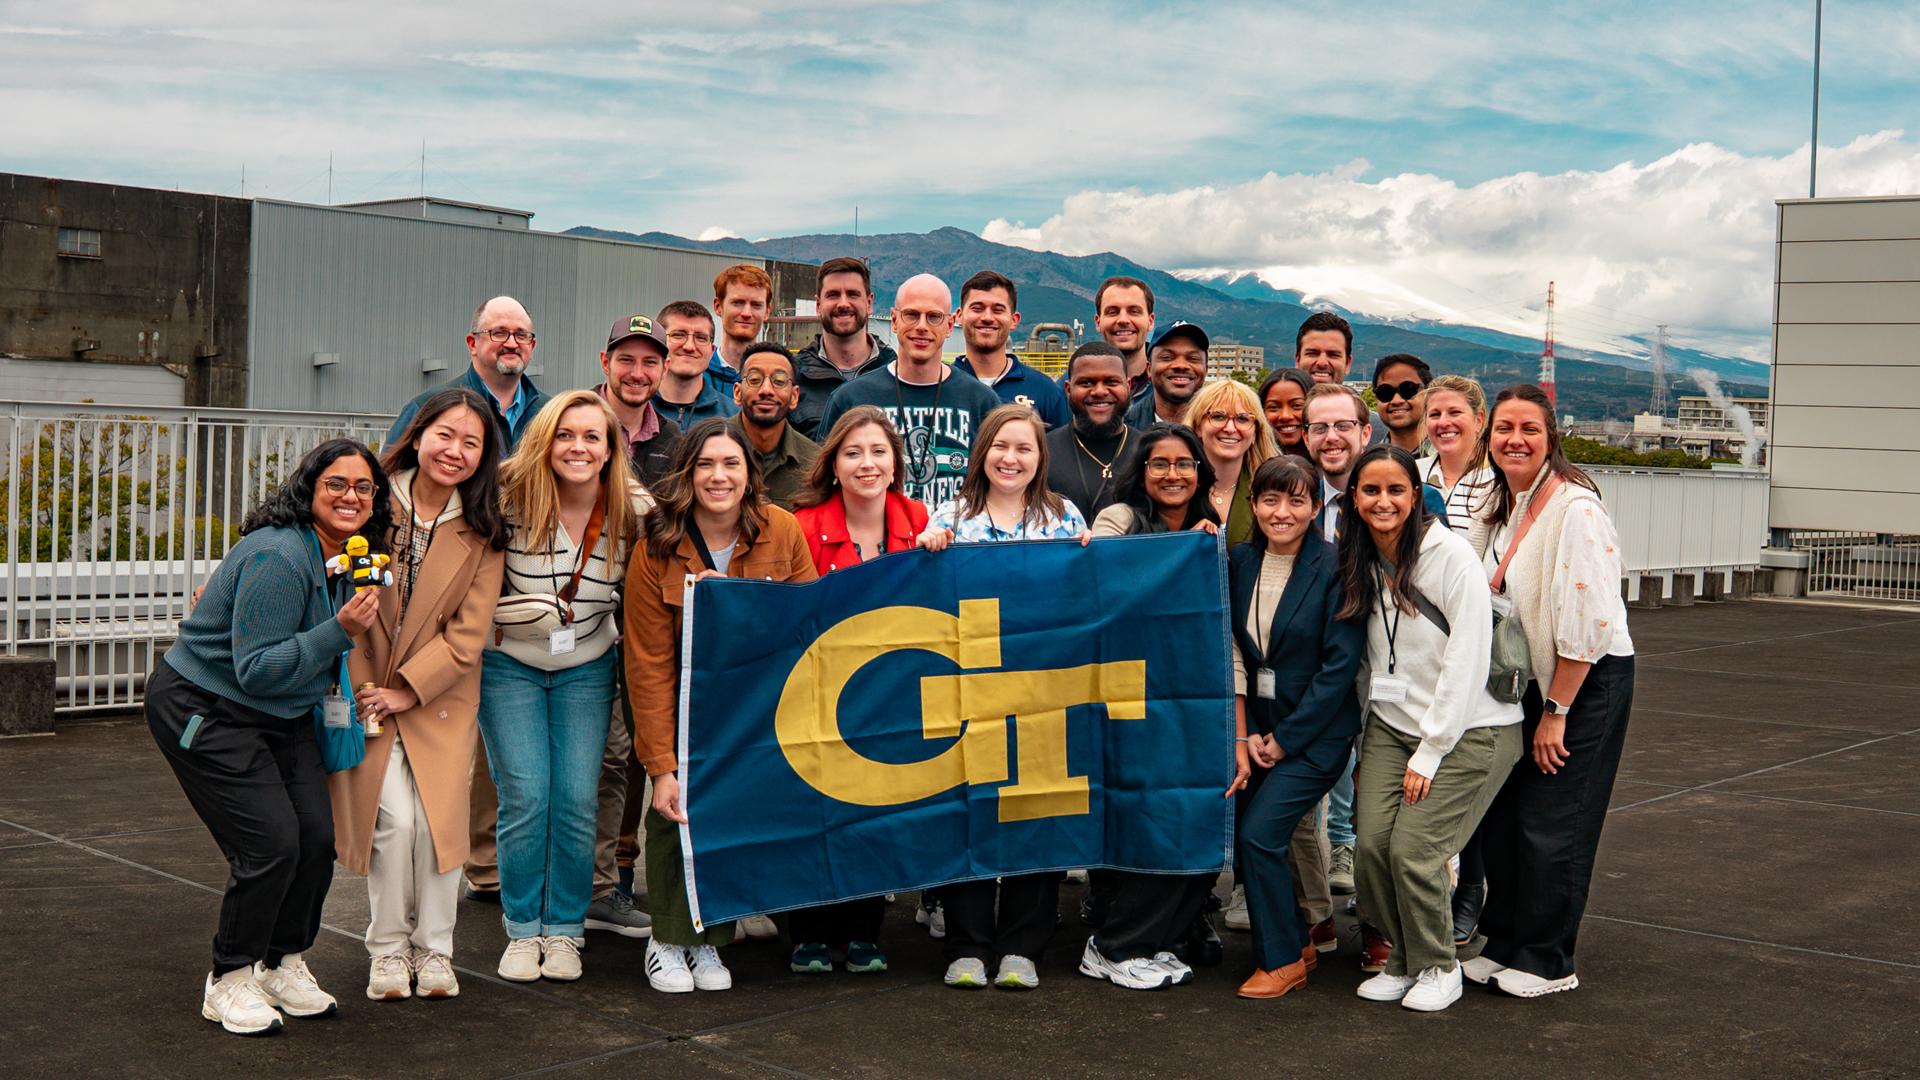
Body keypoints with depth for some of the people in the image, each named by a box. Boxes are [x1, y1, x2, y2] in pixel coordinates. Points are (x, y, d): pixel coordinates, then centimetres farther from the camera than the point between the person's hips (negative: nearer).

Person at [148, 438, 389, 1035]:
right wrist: (340, 631, -32)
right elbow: (256, 670, -27)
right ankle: (230, 980, 5)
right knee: (271, 842, -15)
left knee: (318, 835, 0)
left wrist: (329, 680, 5)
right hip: (204, 709, -8)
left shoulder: (349, 556, 3)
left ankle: (284, 964, 20)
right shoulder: (279, 558, -26)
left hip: (281, 715, 9)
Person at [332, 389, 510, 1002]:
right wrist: (360, 686, -10)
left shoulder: (482, 533, -3)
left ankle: (434, 950, 12)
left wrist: (406, 690, -13)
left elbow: (469, 631, -6)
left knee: (437, 818, -7)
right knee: (394, 817, -11)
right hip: (366, 689, -1)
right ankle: (387, 948, 9)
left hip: (440, 696, 1)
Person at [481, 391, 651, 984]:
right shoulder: (509, 499, -19)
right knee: (525, 799, -5)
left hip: (587, 669, 2)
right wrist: (512, 611, -19)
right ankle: (522, 931, 12)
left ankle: (564, 931, 14)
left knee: (576, 802, -2)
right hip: (509, 664, -2)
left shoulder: (635, 512, -11)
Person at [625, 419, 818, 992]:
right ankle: (668, 940, 5)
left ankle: (709, 943, 9)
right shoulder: (656, 551, -18)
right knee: (678, 813, -13)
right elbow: (649, 666, -17)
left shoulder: (782, 531, -13)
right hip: (686, 708, -1)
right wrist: (662, 767, -22)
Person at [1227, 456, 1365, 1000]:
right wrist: (1246, 732, -2)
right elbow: (1233, 653, 7)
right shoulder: (1241, 562, 4)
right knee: (1240, 837, 1)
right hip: (1256, 724, 6)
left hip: (1316, 730, -5)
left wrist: (1286, 737, -13)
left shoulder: (1335, 569, -12)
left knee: (1260, 832, -15)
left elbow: (1340, 665, -14)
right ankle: (1301, 939, 22)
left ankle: (1283, 960, 2)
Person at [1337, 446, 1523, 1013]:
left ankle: (1438, 967, 10)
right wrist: (1362, 747, 4)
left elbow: (1466, 663, -17)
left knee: (1412, 849, -15)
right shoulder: (1362, 563, 5)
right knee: (1370, 843, -9)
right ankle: (1402, 960, 14)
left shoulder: (1451, 555, -15)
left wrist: (1428, 755, -15)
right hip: (1391, 725, 5)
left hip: (1468, 730, -5)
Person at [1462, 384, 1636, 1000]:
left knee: (1551, 823, -2)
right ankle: (1505, 943, 25)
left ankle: (1546, 960, 12)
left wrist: (1556, 711, -17)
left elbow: (1587, 621, -22)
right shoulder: (1500, 508, 7)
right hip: (1524, 681, 8)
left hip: (1588, 682, -7)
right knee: (1501, 815, 9)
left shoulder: (1575, 509, -20)